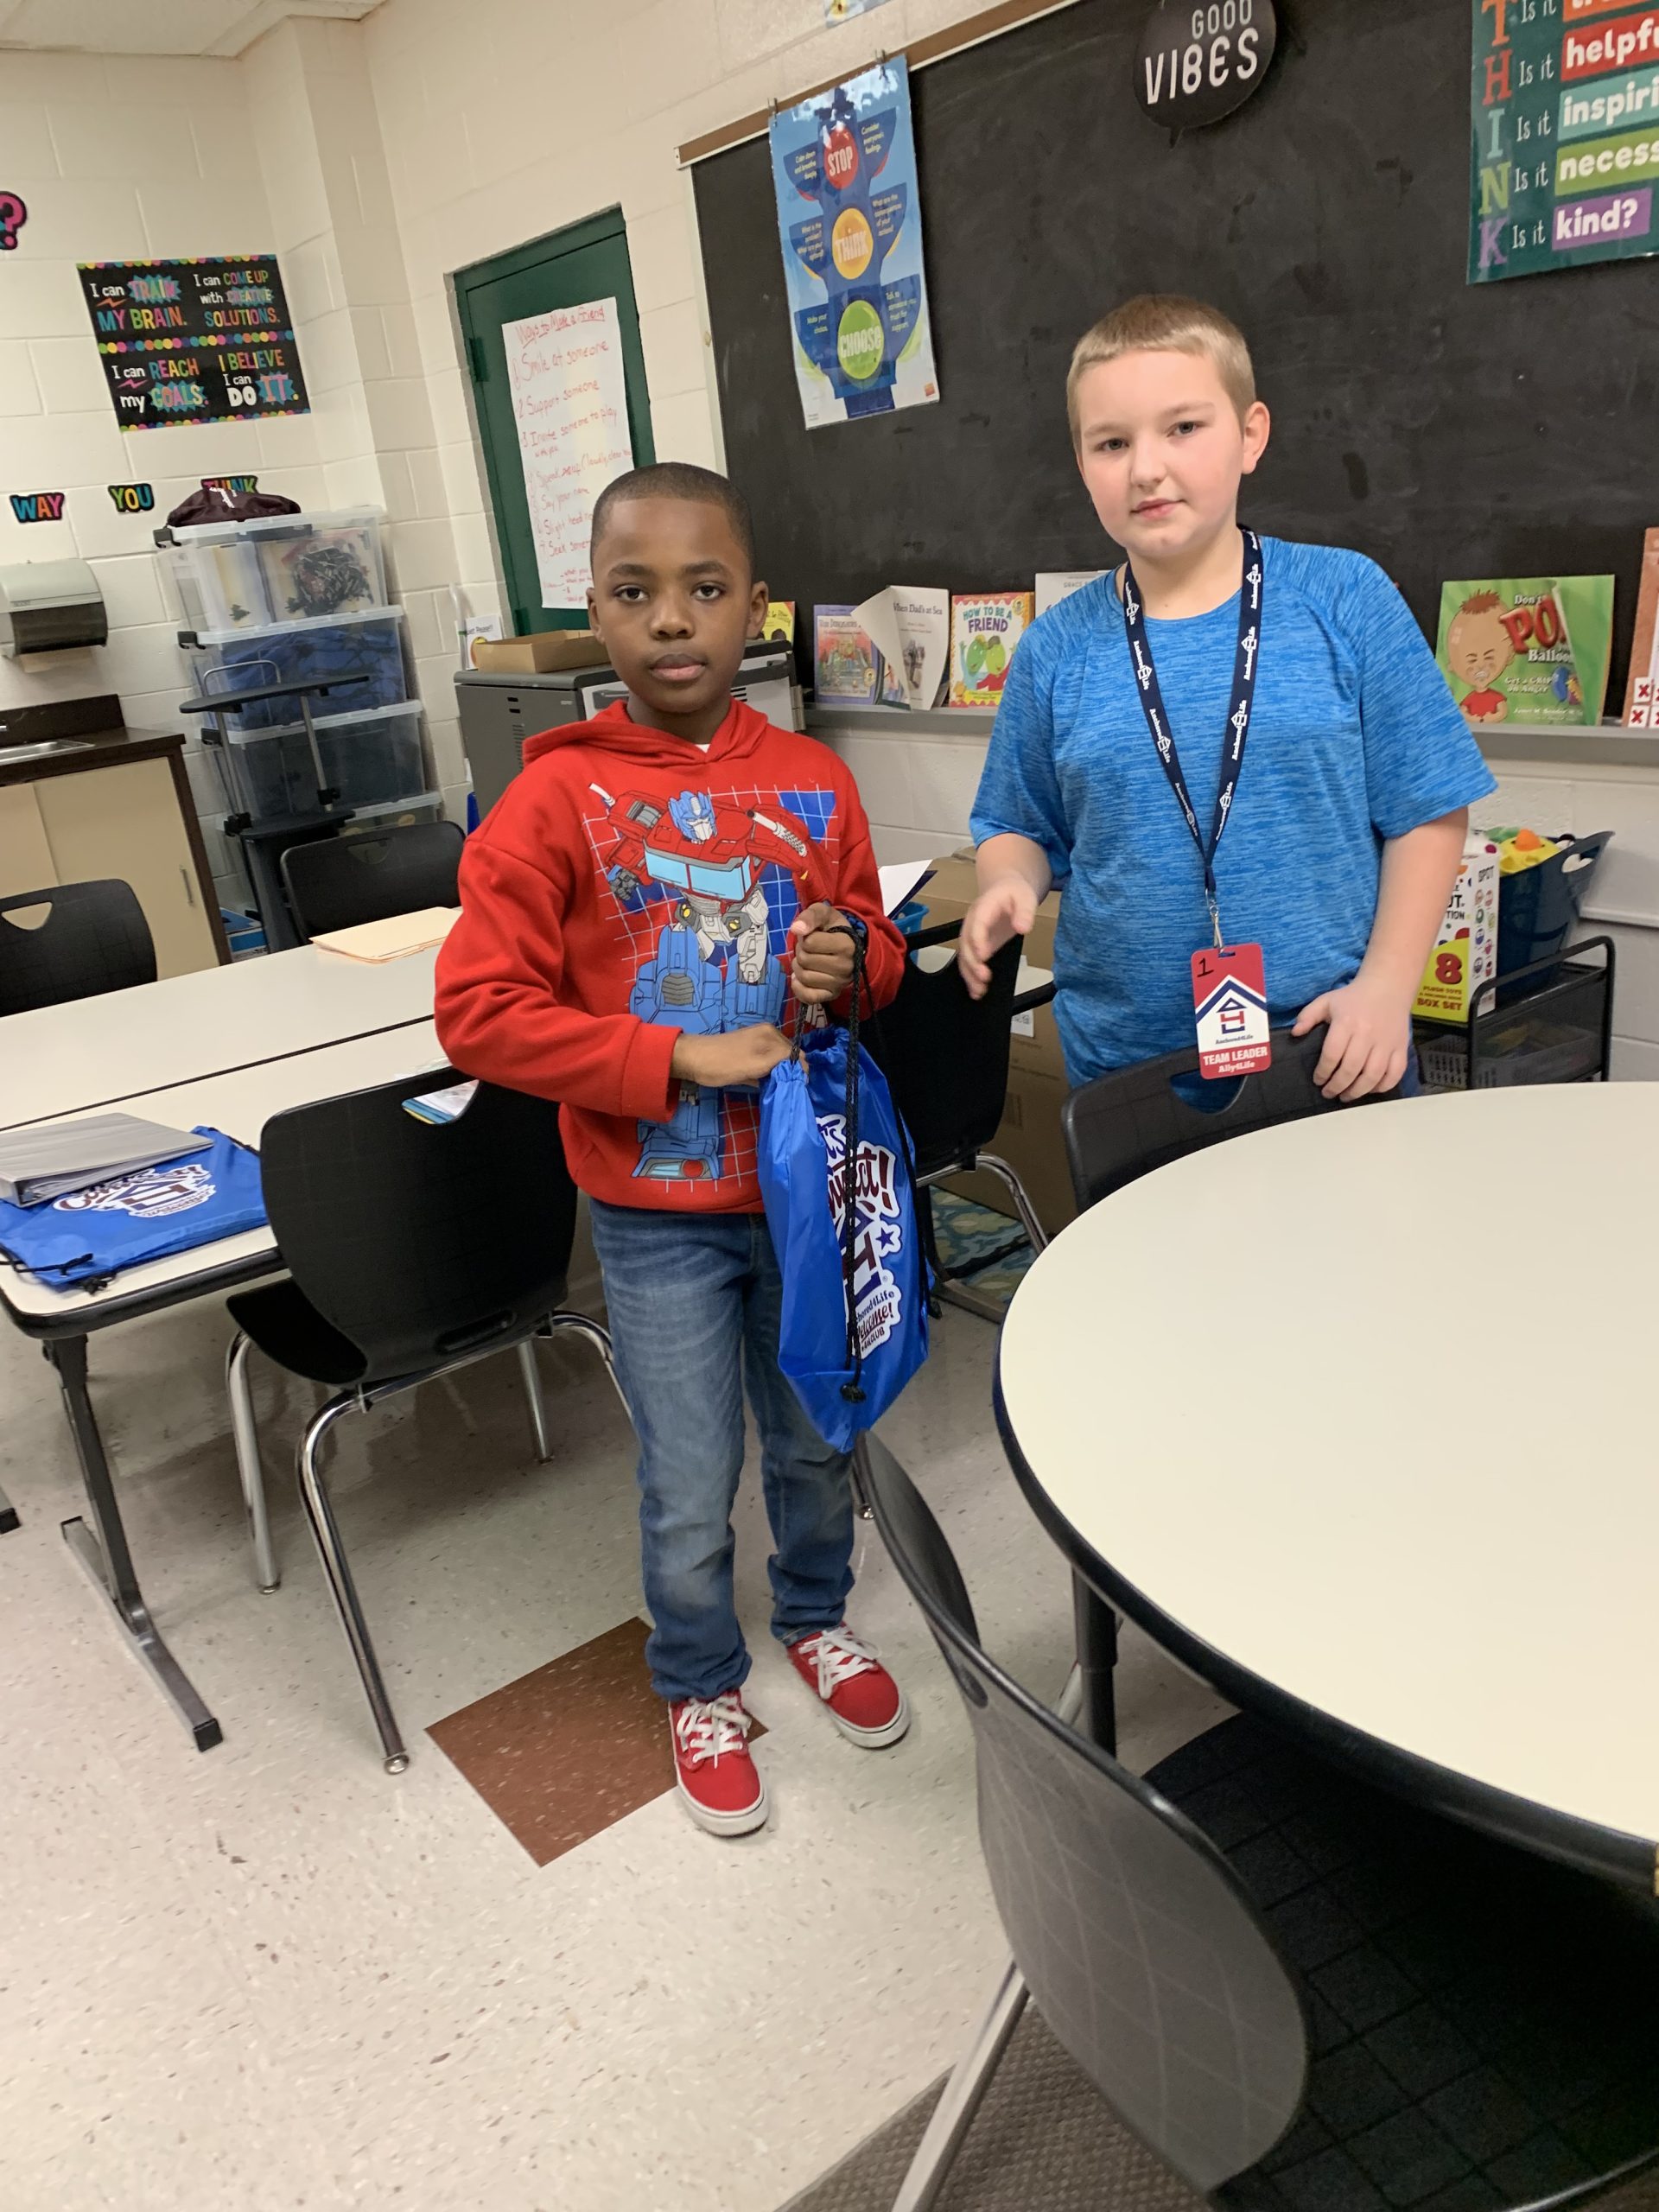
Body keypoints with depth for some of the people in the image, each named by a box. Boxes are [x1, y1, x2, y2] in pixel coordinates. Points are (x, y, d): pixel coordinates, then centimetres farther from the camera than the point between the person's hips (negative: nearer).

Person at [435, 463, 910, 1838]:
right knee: (690, 1498, 9)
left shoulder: (815, 783, -2)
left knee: (818, 1440, 21)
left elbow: (880, 948, 11)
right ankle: (702, 1688, 38)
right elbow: (480, 1013, -16)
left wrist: (855, 961, -13)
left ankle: (817, 1617, 51)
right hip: (659, 1216, -3)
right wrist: (682, 1060, -21)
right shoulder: (556, 800, -13)